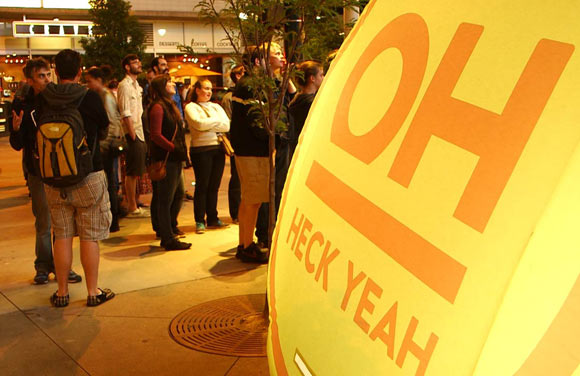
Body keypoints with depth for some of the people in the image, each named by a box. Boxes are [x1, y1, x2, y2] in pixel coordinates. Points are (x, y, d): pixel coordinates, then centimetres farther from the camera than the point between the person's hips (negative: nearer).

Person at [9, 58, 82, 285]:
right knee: (43, 223, 5)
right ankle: (43, 265, 20)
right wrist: (16, 129, -21)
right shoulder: (22, 105, -3)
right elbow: (17, 145, -1)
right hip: (38, 172, -1)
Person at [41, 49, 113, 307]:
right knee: (89, 237, 5)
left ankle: (62, 292, 18)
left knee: (62, 235, 11)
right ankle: (93, 291, 13)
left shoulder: (43, 100, -3)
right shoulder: (90, 98, -11)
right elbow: (103, 131, 3)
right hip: (88, 177, -3)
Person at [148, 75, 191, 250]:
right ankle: (168, 239, 3)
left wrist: (182, 151, 12)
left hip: (174, 159, 10)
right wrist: (175, 148, -19)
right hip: (165, 159, -10)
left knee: (178, 195, 19)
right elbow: (156, 135, -19)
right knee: (166, 199, -3)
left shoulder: (169, 105, 18)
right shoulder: (158, 107, -12)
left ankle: (170, 227, 35)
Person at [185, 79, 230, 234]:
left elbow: (227, 125, 2)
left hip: (218, 148, 5)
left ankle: (213, 218, 18)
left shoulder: (216, 106, 16)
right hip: (201, 150, -5)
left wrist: (208, 125, -9)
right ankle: (200, 221, 6)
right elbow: (199, 124, -17)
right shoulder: (191, 107, 1)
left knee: (214, 186, 9)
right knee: (202, 186, -2)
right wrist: (217, 120, -3)